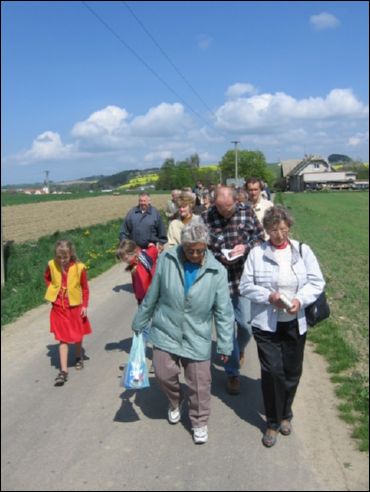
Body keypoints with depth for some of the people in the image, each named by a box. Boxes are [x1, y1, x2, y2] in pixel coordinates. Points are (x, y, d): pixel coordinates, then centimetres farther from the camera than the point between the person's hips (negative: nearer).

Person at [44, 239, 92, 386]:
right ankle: (64, 371, -1)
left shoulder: (79, 267, -16)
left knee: (78, 335, 17)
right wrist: (52, 289, -2)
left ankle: (79, 357, 43)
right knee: (63, 338, -1)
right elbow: (47, 278, 13)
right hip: (59, 307, 1)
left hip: (75, 306, 0)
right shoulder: (52, 265, -10)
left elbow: (85, 288, -5)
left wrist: (85, 305, -6)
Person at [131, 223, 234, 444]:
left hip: (197, 337, -1)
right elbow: (152, 296, 2)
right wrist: (139, 323, 10)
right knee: (164, 373, 5)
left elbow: (224, 311, -5)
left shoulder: (217, 271, -11)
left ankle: (200, 422, 31)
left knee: (200, 383, 4)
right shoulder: (166, 260, -10)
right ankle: (176, 402, 40)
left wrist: (225, 344, -4)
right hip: (165, 331, 1)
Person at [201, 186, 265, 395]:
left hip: (245, 277, 2)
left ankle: (240, 349, 44)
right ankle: (232, 373, 19)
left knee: (246, 323, 9)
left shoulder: (247, 211, -1)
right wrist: (219, 257, -18)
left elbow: (260, 235, 6)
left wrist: (246, 247, -13)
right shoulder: (206, 218, -8)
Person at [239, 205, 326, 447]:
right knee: (272, 371, -3)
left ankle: (285, 415, 38)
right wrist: (268, 296, -20)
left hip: (295, 323, 2)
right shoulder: (257, 253, -5)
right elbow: (246, 286, -4)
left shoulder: (303, 251, -1)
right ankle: (273, 423, 17)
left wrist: (300, 300, -18)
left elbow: (317, 282, -1)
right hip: (266, 323, -2)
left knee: (292, 371, 14)